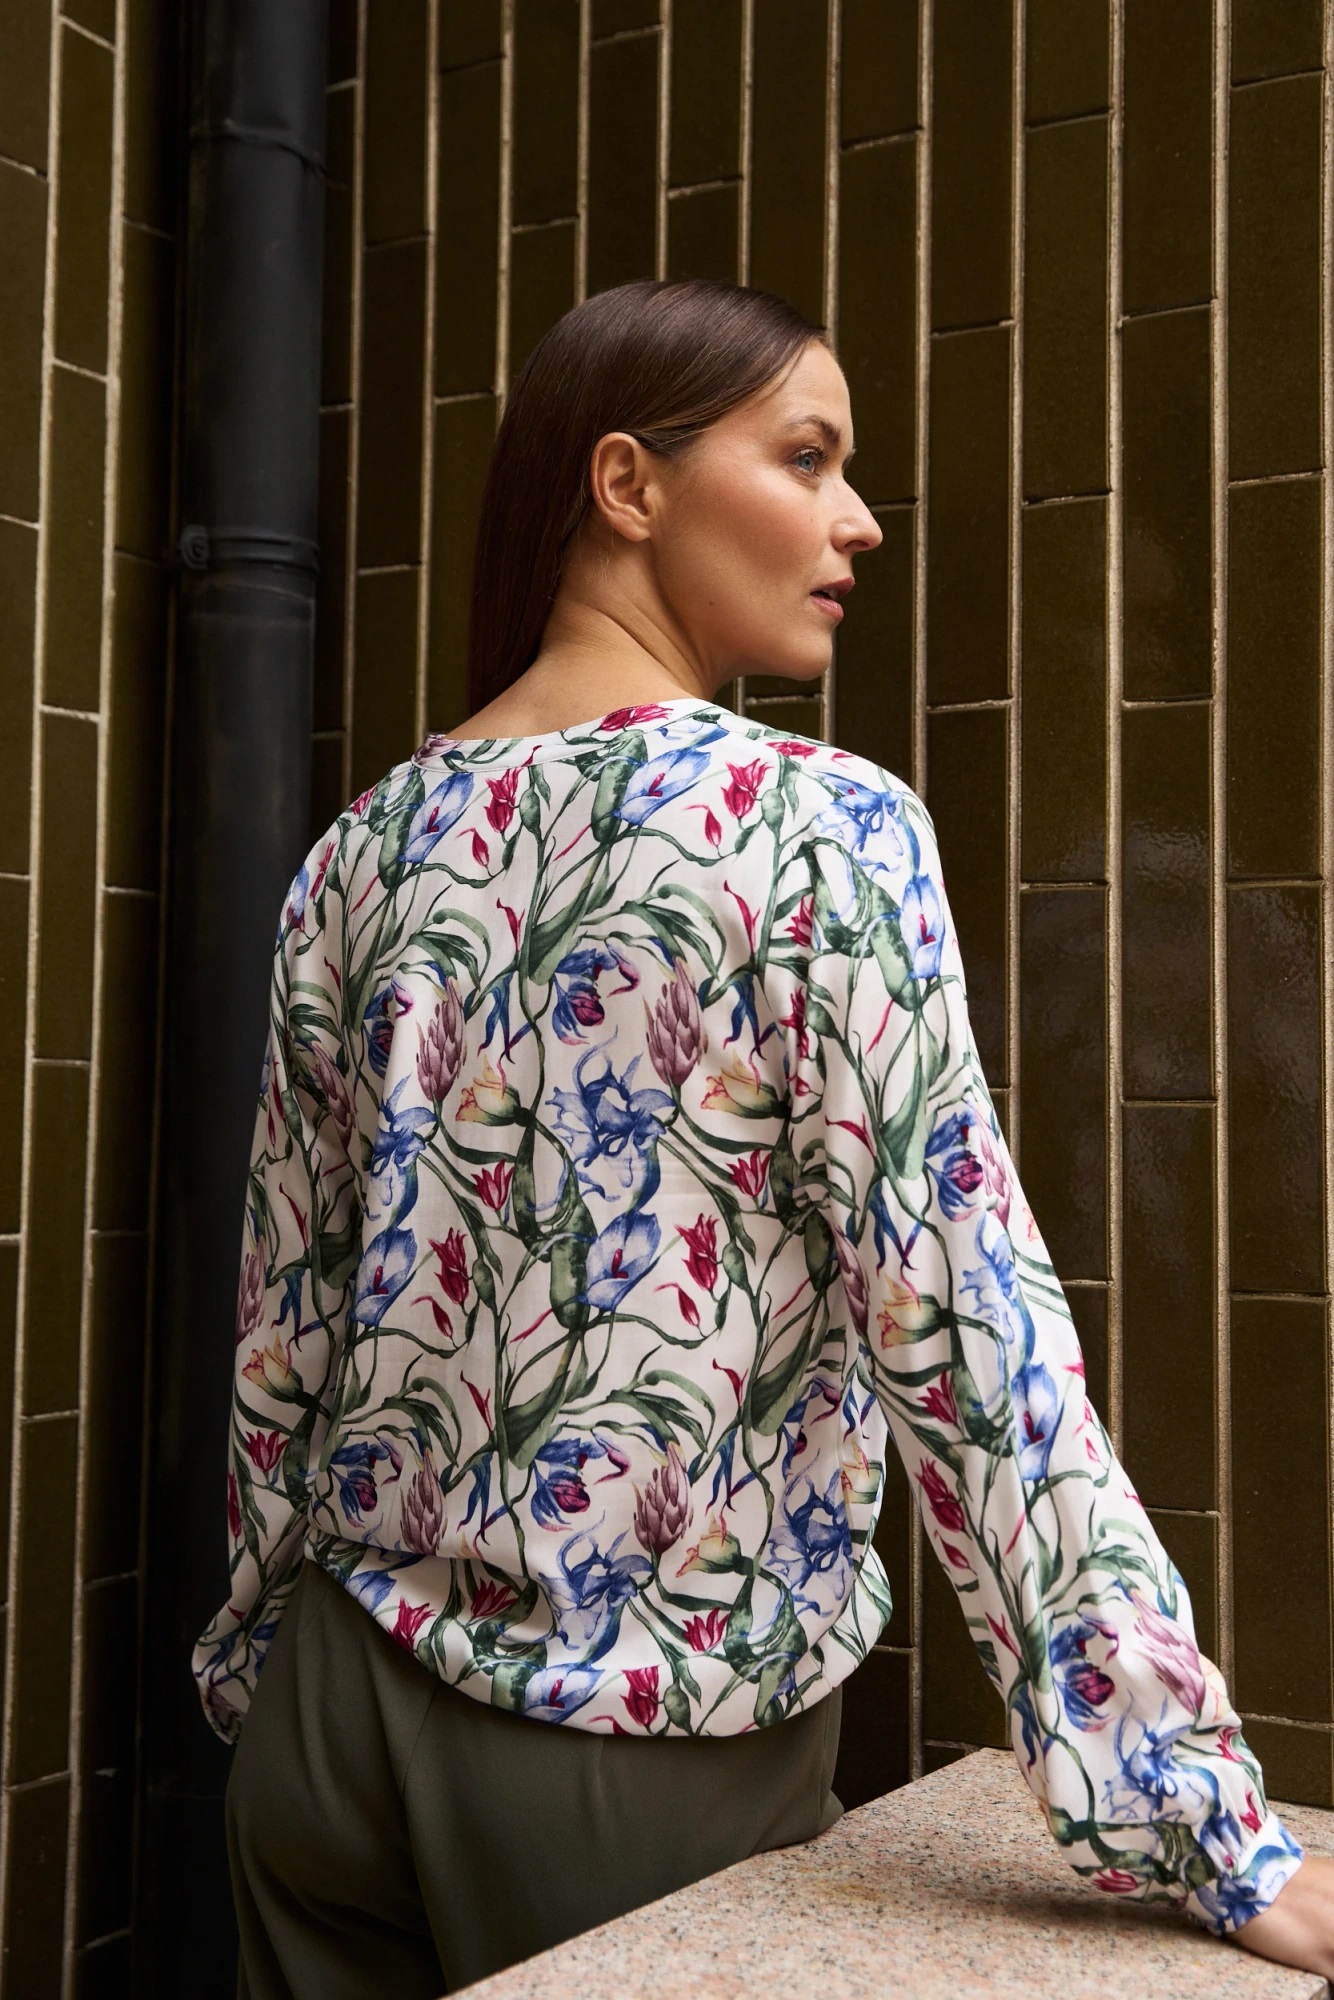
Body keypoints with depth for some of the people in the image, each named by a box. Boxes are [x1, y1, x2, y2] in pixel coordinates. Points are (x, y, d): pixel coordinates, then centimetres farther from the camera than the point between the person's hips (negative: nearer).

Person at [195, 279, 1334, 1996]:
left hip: (343, 1714, 5)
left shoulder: (365, 849, 0)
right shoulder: (822, 828, -15)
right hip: (649, 1750, -5)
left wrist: (264, 1671, 17)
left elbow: (283, 1325, 5)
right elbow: (963, 1336, -20)